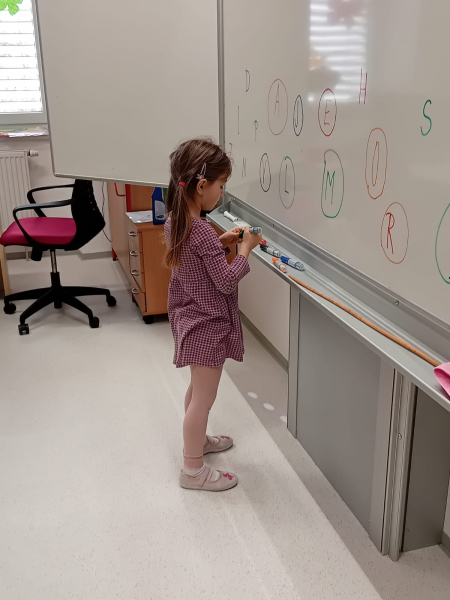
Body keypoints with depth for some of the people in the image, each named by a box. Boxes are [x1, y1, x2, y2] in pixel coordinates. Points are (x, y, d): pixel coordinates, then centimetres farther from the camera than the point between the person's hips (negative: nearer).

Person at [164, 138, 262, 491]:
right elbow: (227, 281, -21)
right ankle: (193, 470, 18)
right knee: (204, 396, 4)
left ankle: (197, 440, 46)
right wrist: (245, 249, -9)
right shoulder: (203, 232, -27)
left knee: (198, 388, 26)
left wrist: (222, 242, 5)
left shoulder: (175, 221, 0)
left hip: (189, 317, 9)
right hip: (208, 324, -9)